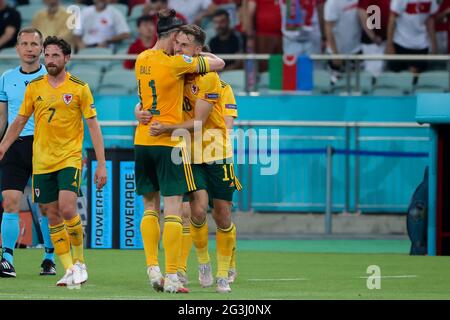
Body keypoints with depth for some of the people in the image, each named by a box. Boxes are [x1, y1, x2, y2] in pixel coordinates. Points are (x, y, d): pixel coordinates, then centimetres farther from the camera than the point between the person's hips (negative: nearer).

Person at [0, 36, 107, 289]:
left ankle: (79, 262, 1)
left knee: (67, 209, -19)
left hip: (69, 159, -4)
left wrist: (102, 164, -6)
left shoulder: (79, 88, -4)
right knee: (53, 215, 2)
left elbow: (93, 126, -2)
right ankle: (69, 270, 10)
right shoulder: (34, 87, 5)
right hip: (42, 161, 4)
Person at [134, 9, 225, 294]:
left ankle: (153, 268, 2)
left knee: (150, 206, 13)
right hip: (169, 142, -6)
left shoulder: (141, 60, 7)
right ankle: (171, 277, -8)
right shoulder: (175, 63, -13)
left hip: (143, 141, 6)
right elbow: (219, 63, -5)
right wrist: (200, 54, 14)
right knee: (173, 209, -5)